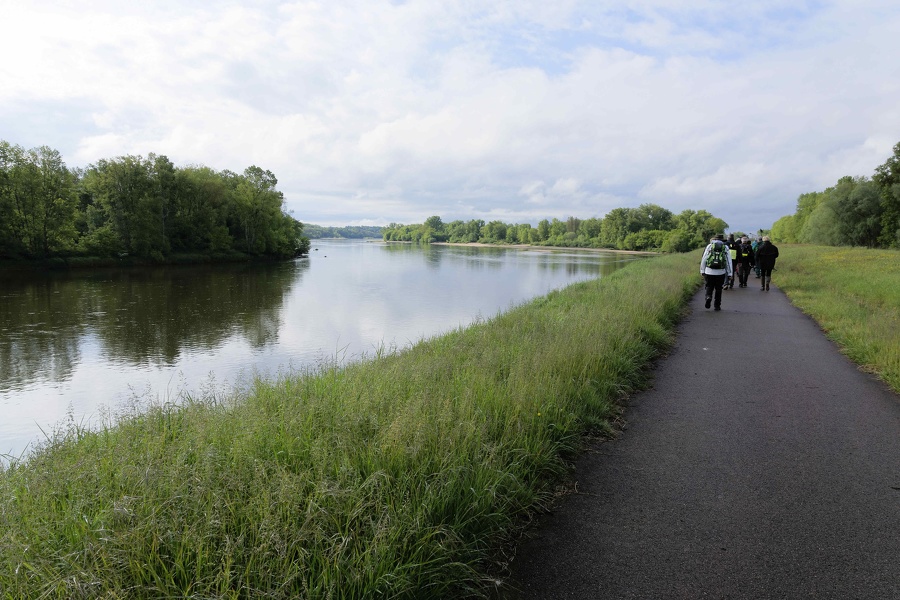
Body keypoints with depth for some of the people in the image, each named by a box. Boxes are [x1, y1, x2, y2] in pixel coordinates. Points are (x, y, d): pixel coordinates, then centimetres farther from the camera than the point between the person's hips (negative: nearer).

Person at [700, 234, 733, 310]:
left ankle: (708, 297, -17)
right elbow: (728, 261, 7)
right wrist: (729, 273, 11)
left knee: (709, 287, 11)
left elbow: (704, 259, 5)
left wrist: (702, 271, 10)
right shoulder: (725, 248, 7)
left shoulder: (709, 246, 6)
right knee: (718, 289, 11)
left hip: (709, 271, 0)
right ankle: (717, 305, 14)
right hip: (720, 272, 0)